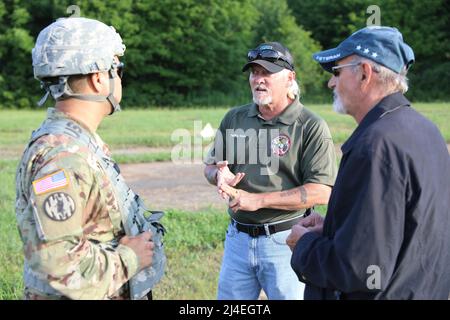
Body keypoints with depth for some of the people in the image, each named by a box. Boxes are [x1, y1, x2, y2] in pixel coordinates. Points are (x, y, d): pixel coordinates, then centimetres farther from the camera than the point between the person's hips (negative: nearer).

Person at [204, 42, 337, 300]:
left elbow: (322, 192, -16)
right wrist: (220, 175, -7)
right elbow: (211, 165, 19)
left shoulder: (311, 127, -9)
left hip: (285, 240, -5)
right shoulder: (235, 118, 7)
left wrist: (257, 199, -19)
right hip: (238, 237, 5)